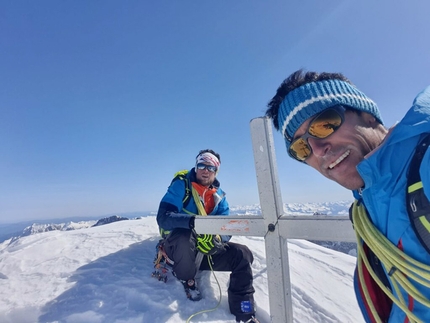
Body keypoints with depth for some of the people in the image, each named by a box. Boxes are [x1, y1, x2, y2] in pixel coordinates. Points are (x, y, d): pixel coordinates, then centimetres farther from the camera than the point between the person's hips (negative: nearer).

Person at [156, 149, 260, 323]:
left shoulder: (219, 195, 3)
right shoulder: (180, 185, -12)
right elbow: (163, 217, -24)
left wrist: (218, 239, -27)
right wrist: (191, 221, -43)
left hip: (206, 250, 4)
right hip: (178, 248, -4)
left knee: (242, 254, -14)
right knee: (185, 235, -38)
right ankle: (187, 278, -4)